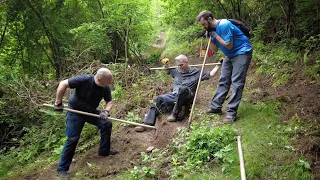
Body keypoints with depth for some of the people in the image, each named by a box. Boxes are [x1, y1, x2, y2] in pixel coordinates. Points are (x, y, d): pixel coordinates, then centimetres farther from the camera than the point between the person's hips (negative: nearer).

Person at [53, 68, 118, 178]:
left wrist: (106, 111, -23)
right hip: (75, 111, -5)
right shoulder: (84, 80, -31)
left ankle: (104, 151, 16)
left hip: (91, 111, 6)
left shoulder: (105, 87, -13)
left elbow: (109, 101, -1)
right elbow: (63, 84, -27)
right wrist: (58, 103, -23)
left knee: (107, 124, -5)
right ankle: (62, 168, 10)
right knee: (72, 139, -6)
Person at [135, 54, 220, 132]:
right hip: (173, 95, 5)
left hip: (187, 97, -5)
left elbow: (210, 74, 7)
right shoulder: (176, 71, 20)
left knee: (183, 88, -39)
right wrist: (166, 66, 17)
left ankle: (175, 114, -31)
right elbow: (167, 70, 37)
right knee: (158, 100, -19)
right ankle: (146, 123, -28)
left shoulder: (196, 72, 7)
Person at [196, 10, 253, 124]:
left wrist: (215, 35, -18)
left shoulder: (224, 25, -22)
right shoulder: (212, 29, 3)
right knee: (223, 81, 8)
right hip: (230, 55, 9)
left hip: (242, 53, -9)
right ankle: (215, 107, 13)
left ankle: (231, 112, -11)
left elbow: (229, 45, -23)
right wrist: (210, 37, -7)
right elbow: (215, 50, 5)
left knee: (236, 82, -11)